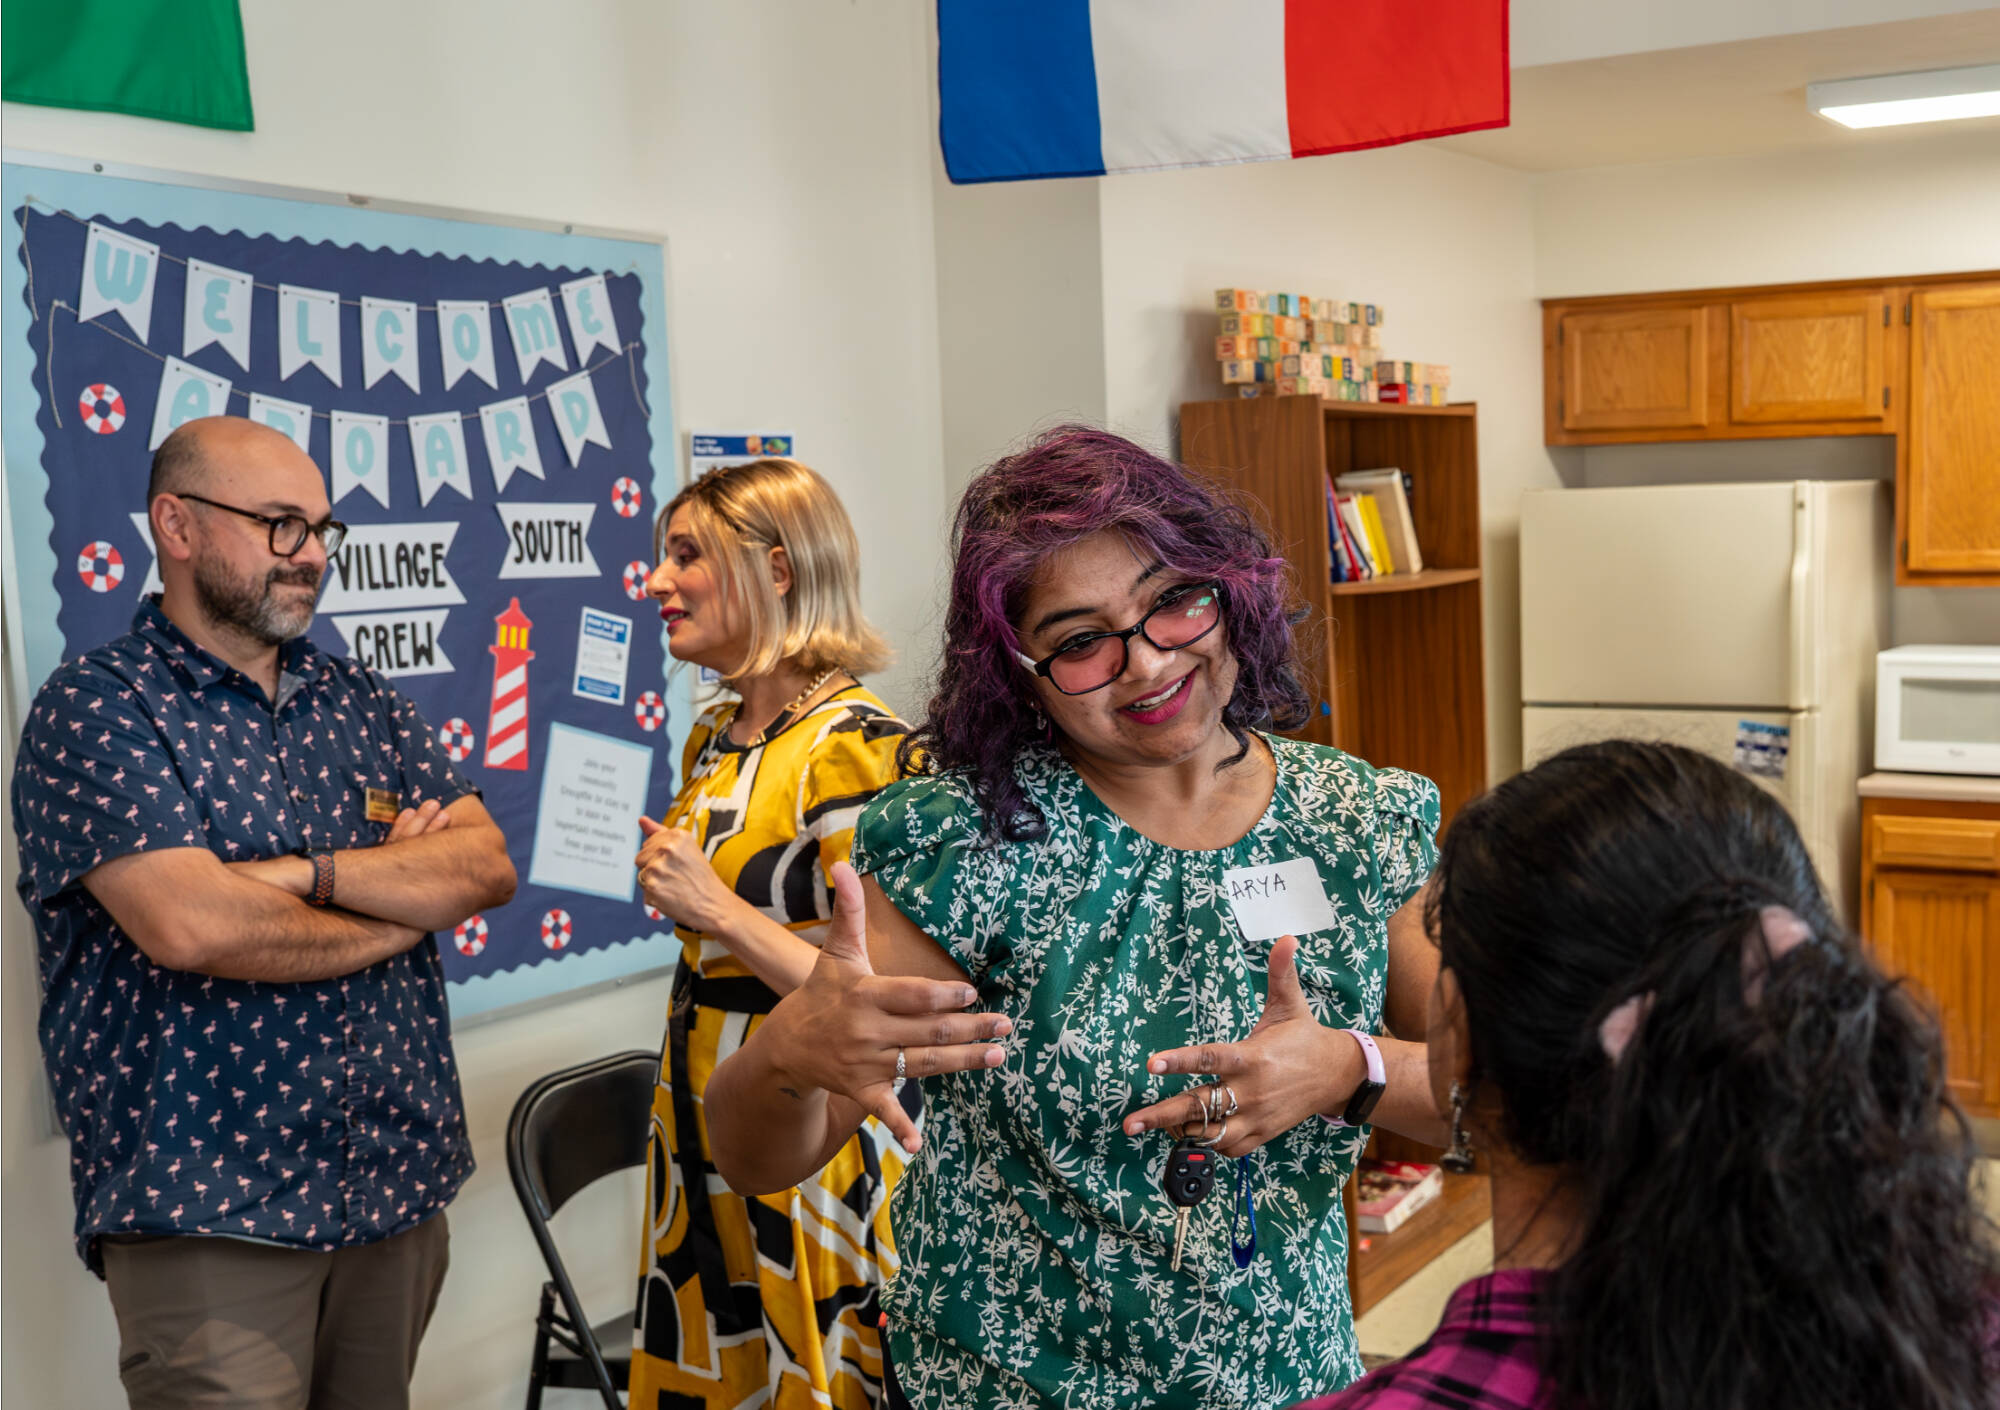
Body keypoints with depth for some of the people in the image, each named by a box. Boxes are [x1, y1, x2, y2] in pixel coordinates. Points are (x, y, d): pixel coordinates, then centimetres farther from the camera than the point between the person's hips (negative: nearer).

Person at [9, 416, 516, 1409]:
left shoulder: (360, 702, 11)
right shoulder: (94, 709, -7)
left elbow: (488, 867, -1)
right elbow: (190, 926, -21)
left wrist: (308, 871, -16)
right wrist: (409, 896, -7)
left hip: (401, 1183, 6)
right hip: (209, 1213, -5)